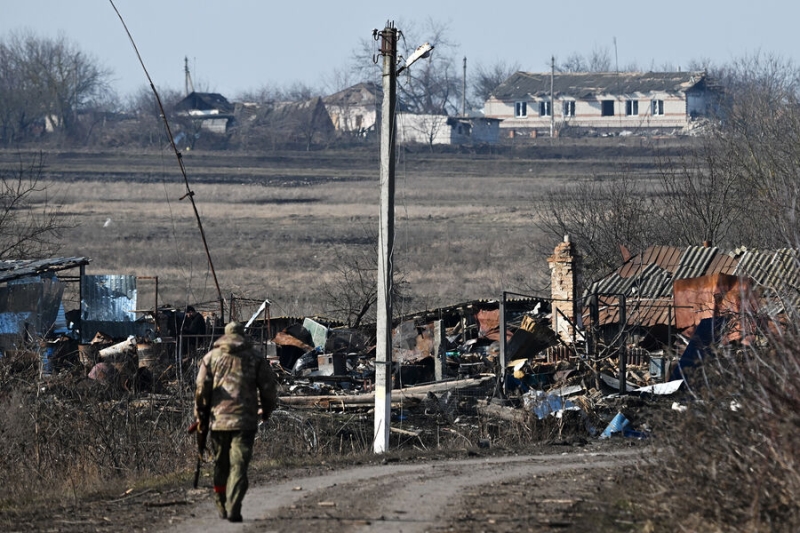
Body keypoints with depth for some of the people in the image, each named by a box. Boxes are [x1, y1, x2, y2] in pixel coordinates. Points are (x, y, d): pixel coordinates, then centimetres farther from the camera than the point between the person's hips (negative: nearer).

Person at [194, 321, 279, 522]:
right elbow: (269, 386, 5)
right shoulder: (255, 358, 5)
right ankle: (233, 508, -17)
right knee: (238, 466, -5)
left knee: (220, 466, 15)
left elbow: (202, 389, 1)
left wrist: (201, 416, 8)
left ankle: (222, 507, 21)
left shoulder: (211, 357, 7)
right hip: (245, 420, -2)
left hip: (218, 418, 2)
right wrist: (267, 410, 21)